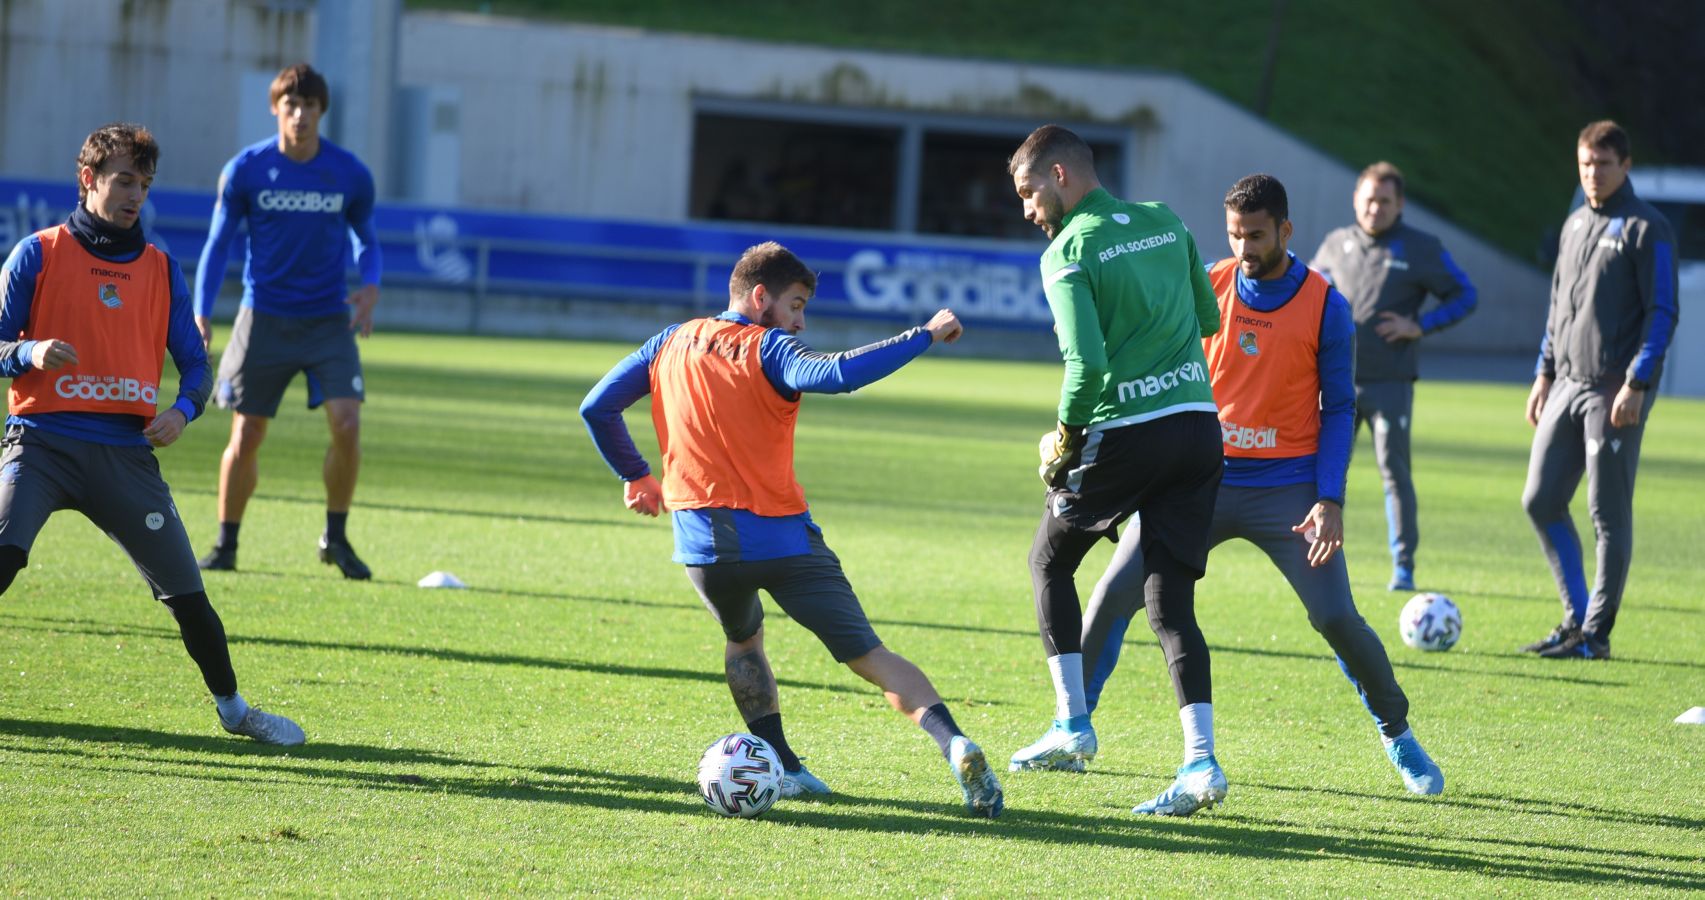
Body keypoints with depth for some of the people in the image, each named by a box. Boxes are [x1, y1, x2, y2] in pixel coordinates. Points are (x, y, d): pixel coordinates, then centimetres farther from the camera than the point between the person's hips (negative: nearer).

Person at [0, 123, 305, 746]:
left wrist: (183, 409, -7)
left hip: (127, 452, 3)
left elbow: (194, 362, 15)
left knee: (185, 590, 3)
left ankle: (232, 707, 23)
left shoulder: (160, 269, 13)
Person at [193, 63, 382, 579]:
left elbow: (366, 240, 11)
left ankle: (336, 538, 3)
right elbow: (218, 244, 3)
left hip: (329, 321, 0)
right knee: (245, 438, 0)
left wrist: (370, 286, -9)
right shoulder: (246, 170, -5)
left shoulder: (350, 174, -3)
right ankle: (226, 545, 18)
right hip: (264, 319, 0)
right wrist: (201, 316, -6)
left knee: (347, 424, -15)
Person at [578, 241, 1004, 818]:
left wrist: (635, 476, 29)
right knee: (869, 654, -4)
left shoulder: (672, 344, 13)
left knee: (744, 641, 31)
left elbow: (596, 409, 16)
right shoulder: (767, 348, -3)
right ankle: (953, 744, -24)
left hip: (703, 541, 4)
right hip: (781, 537, -4)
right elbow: (833, 375, -24)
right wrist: (924, 336, -19)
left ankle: (783, 769, 19)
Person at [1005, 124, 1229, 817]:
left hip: (1124, 434, -5)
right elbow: (1208, 319, 20)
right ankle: (1201, 761, -9)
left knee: (1050, 560, 18)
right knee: (1171, 602, 5)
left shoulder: (1068, 251, -9)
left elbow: (1088, 362, -18)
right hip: (1200, 427, 5)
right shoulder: (1166, 222, 11)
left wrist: (1065, 436, -5)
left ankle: (1072, 726, 13)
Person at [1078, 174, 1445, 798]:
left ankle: (1397, 734, 12)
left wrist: (1330, 499, -11)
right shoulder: (1207, 289, 0)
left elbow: (1339, 408, -1)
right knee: (1115, 593, -7)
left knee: (1336, 618, -11)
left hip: (1287, 485, -2)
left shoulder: (1325, 306, -6)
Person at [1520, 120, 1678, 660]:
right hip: (1567, 385, 8)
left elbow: (1663, 313, -11)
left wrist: (1637, 384, -17)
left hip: (1616, 393, -8)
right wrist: (1545, 374, 17)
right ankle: (1577, 616, 15)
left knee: (1609, 513, -3)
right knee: (1541, 500, 5)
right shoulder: (1575, 226, 16)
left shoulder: (1646, 229, -7)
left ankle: (1596, 634, 3)